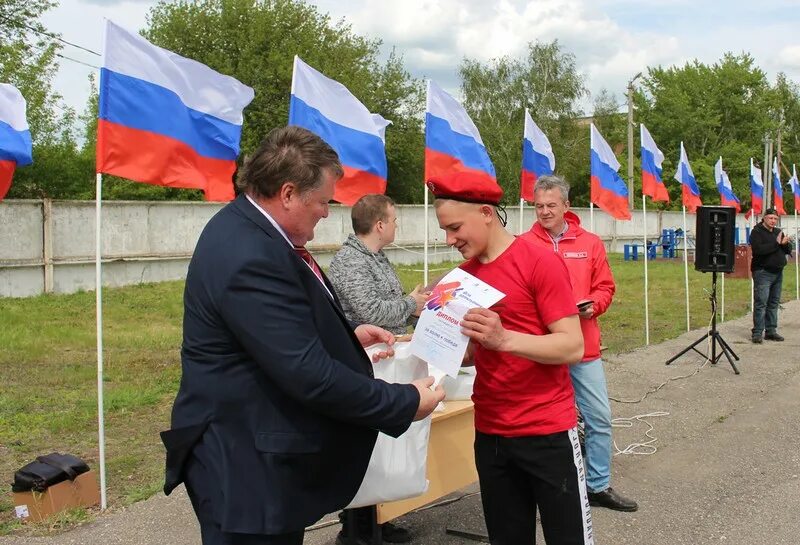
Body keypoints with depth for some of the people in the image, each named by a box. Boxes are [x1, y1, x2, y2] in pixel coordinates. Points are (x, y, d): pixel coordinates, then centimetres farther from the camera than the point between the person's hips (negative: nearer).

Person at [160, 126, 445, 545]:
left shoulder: (247, 228, 4)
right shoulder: (250, 259, -28)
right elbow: (310, 375, -29)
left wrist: (345, 336, 11)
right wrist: (406, 402, -19)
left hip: (260, 445, 10)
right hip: (246, 464, -10)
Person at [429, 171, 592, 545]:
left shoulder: (540, 263, -12)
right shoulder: (464, 275, 7)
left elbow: (572, 346, -17)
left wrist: (504, 337, -30)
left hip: (547, 432, -6)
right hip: (489, 434, 6)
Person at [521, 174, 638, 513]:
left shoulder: (590, 243, 6)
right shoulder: (524, 245, -2)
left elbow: (605, 287, 8)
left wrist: (592, 305, -11)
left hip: (584, 347, 3)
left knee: (599, 418, 9)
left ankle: (599, 486, 25)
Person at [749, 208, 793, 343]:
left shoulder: (778, 232, 16)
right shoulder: (757, 232, -6)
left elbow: (788, 250, 12)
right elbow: (758, 249, -22)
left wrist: (785, 244, -10)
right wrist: (776, 243, -19)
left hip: (778, 272, 7)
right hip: (763, 272, -7)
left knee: (774, 303, 10)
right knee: (761, 303, -9)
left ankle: (771, 331, 16)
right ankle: (758, 333, -8)